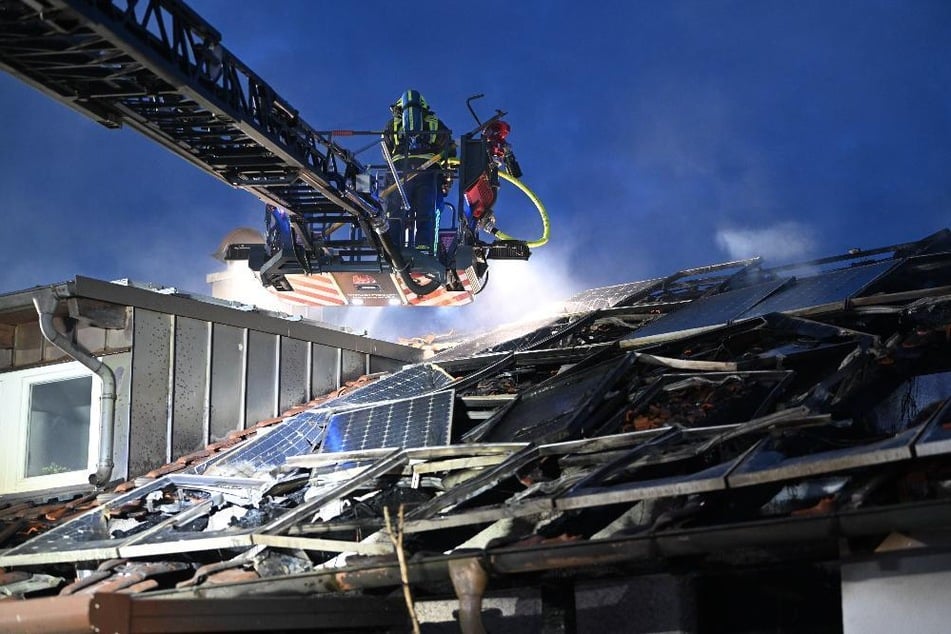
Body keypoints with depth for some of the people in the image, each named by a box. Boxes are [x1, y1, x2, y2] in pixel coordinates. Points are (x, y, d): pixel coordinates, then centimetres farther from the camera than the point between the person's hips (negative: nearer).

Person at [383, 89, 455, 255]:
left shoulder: (393, 123, 24)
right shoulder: (436, 123, 23)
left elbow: (386, 154, 22)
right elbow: (449, 151, 17)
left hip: (399, 173, 0)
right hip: (429, 173, 0)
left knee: (396, 217, 0)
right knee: (427, 216, -2)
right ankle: (424, 251, -16)